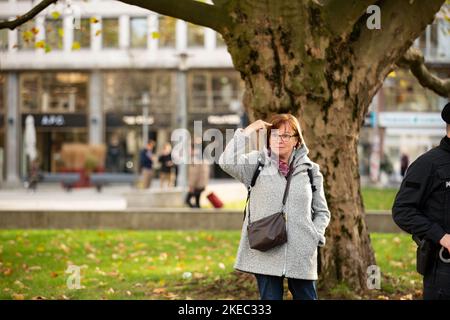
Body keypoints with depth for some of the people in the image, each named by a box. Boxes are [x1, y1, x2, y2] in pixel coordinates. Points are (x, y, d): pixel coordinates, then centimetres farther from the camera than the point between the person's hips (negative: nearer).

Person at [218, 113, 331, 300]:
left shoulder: (310, 170, 8)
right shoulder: (258, 163, 4)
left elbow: (322, 211, 15)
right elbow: (227, 162, -16)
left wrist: (315, 236, -2)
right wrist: (248, 131, -10)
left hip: (301, 254, 2)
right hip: (265, 252, -1)